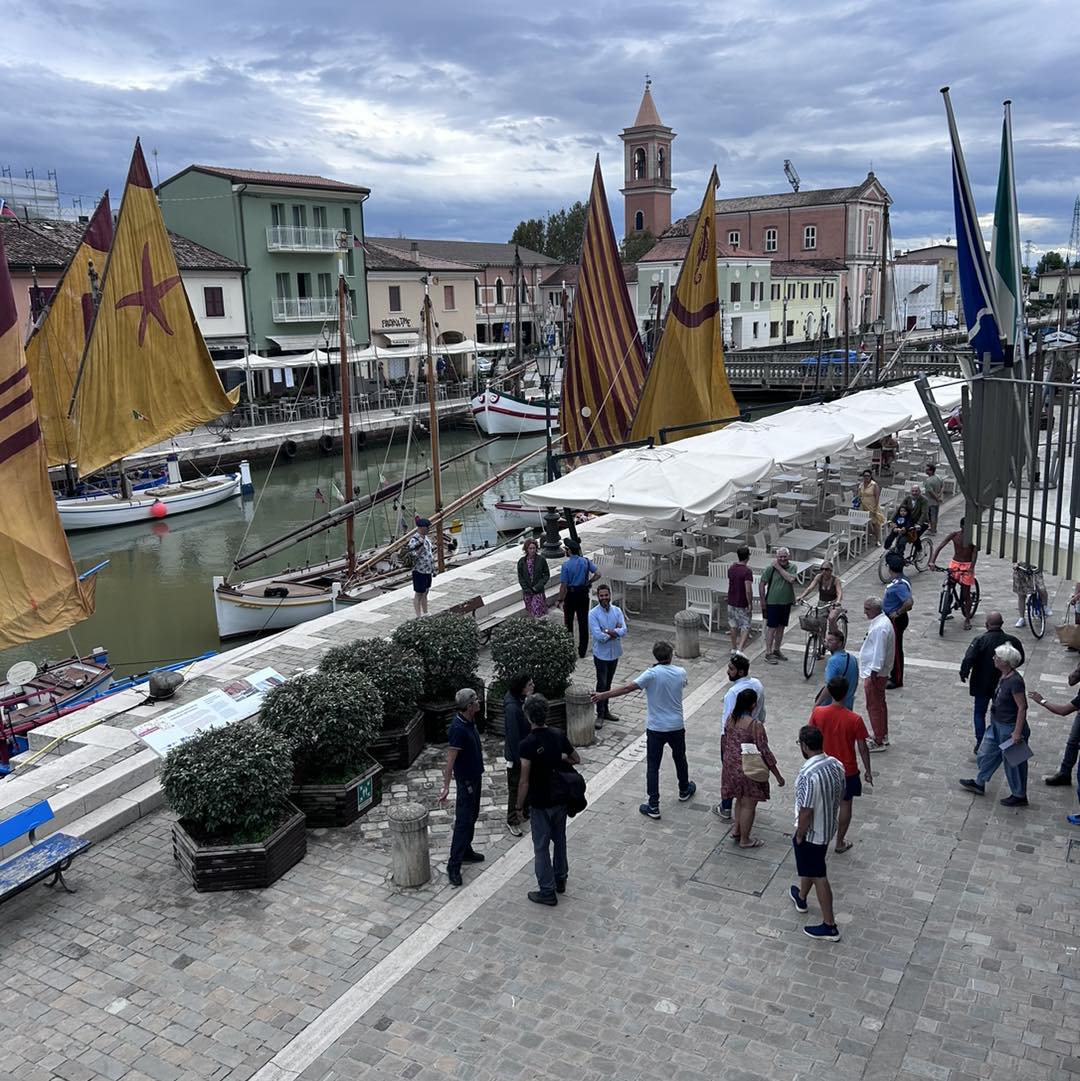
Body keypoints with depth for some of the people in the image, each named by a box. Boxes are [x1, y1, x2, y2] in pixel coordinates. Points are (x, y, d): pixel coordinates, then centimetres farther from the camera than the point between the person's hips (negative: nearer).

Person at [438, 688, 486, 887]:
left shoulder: (470, 721, 1)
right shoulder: (458, 728, -28)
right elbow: (450, 760, -27)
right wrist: (446, 787, -28)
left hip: (475, 776, 9)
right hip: (465, 780, -9)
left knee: (472, 817, 20)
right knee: (463, 821, -6)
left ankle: (466, 851, 35)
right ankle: (454, 865, -1)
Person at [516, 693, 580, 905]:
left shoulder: (528, 744, -23)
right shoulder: (559, 735, -6)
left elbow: (524, 781, -19)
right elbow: (576, 759, 8)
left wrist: (519, 806, -6)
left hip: (540, 804, -6)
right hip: (561, 799, 6)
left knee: (541, 846, 7)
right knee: (559, 839, 22)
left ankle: (547, 891, 15)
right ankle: (560, 879, 37)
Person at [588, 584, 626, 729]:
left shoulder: (617, 610, -1)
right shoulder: (593, 614, -14)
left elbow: (623, 631, -11)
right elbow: (597, 635, -23)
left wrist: (607, 632, -23)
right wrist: (615, 632, -15)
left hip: (614, 653, 4)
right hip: (601, 654, -4)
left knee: (608, 684, 16)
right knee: (602, 684, -2)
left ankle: (605, 711, 28)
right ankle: (600, 715, 7)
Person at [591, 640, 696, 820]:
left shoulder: (652, 674, -18)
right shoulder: (680, 673, -5)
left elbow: (628, 688, -25)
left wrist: (603, 695, -21)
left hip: (656, 729, -4)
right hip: (677, 727, 4)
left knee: (653, 766, 3)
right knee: (680, 759, 26)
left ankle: (653, 806, 3)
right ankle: (684, 791, 46)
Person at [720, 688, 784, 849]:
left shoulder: (730, 719, -5)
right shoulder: (755, 725, -25)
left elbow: (724, 742, 8)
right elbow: (764, 753, -20)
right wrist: (778, 775, -10)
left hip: (731, 766, 7)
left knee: (740, 799, 27)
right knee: (749, 804, 11)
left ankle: (736, 830, 37)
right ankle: (744, 840, 24)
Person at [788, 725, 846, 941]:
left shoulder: (808, 775, -33)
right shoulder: (835, 764, -8)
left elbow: (806, 812, -28)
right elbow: (840, 795, 7)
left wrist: (799, 835, -12)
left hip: (812, 832, -8)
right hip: (829, 827, 8)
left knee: (818, 877, 8)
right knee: (809, 866, 30)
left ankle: (829, 926, 20)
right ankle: (801, 897, 52)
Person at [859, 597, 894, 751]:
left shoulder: (880, 627, -27)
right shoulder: (881, 621, 6)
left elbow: (879, 653, -27)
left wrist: (873, 674, -22)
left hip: (874, 674, -11)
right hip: (878, 672, 11)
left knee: (874, 706, 1)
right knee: (880, 704, 21)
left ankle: (879, 742, 10)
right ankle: (883, 735, 34)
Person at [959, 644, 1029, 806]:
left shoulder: (1015, 681, -27)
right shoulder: (1004, 676, 0)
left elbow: (1022, 708, -26)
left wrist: (1017, 732, -26)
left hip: (1010, 728, -9)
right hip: (997, 725, 9)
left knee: (1013, 762, 8)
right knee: (986, 753, 22)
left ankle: (1019, 796, 25)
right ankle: (979, 784, 39)